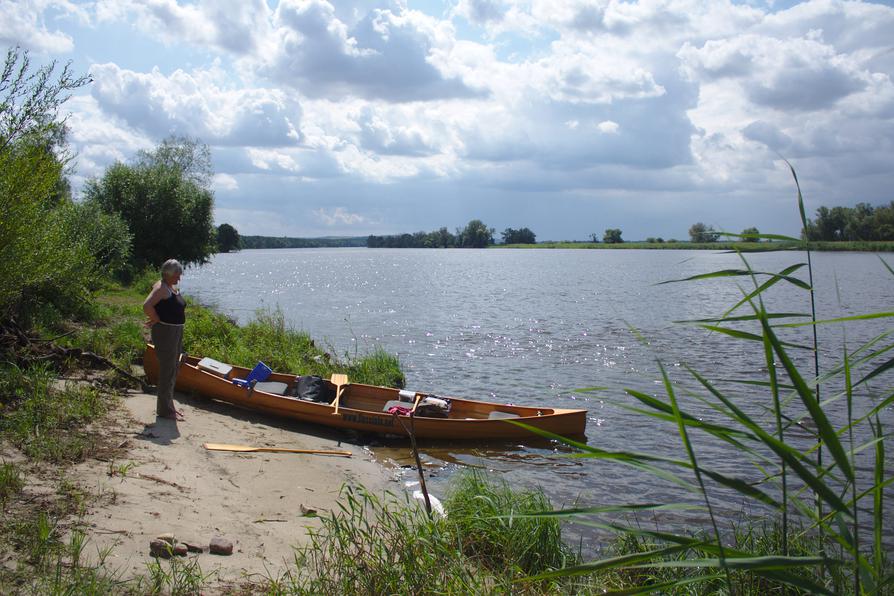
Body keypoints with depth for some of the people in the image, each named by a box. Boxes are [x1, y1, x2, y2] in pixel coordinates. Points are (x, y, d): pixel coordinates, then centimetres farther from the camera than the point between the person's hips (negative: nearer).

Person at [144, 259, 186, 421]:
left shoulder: (174, 288, 13)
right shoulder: (161, 287, -16)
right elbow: (147, 306, -29)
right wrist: (157, 320, -17)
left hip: (177, 332, 10)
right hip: (165, 332, -10)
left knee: (173, 370, 17)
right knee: (167, 371, -4)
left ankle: (168, 405, 28)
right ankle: (165, 410, 4)